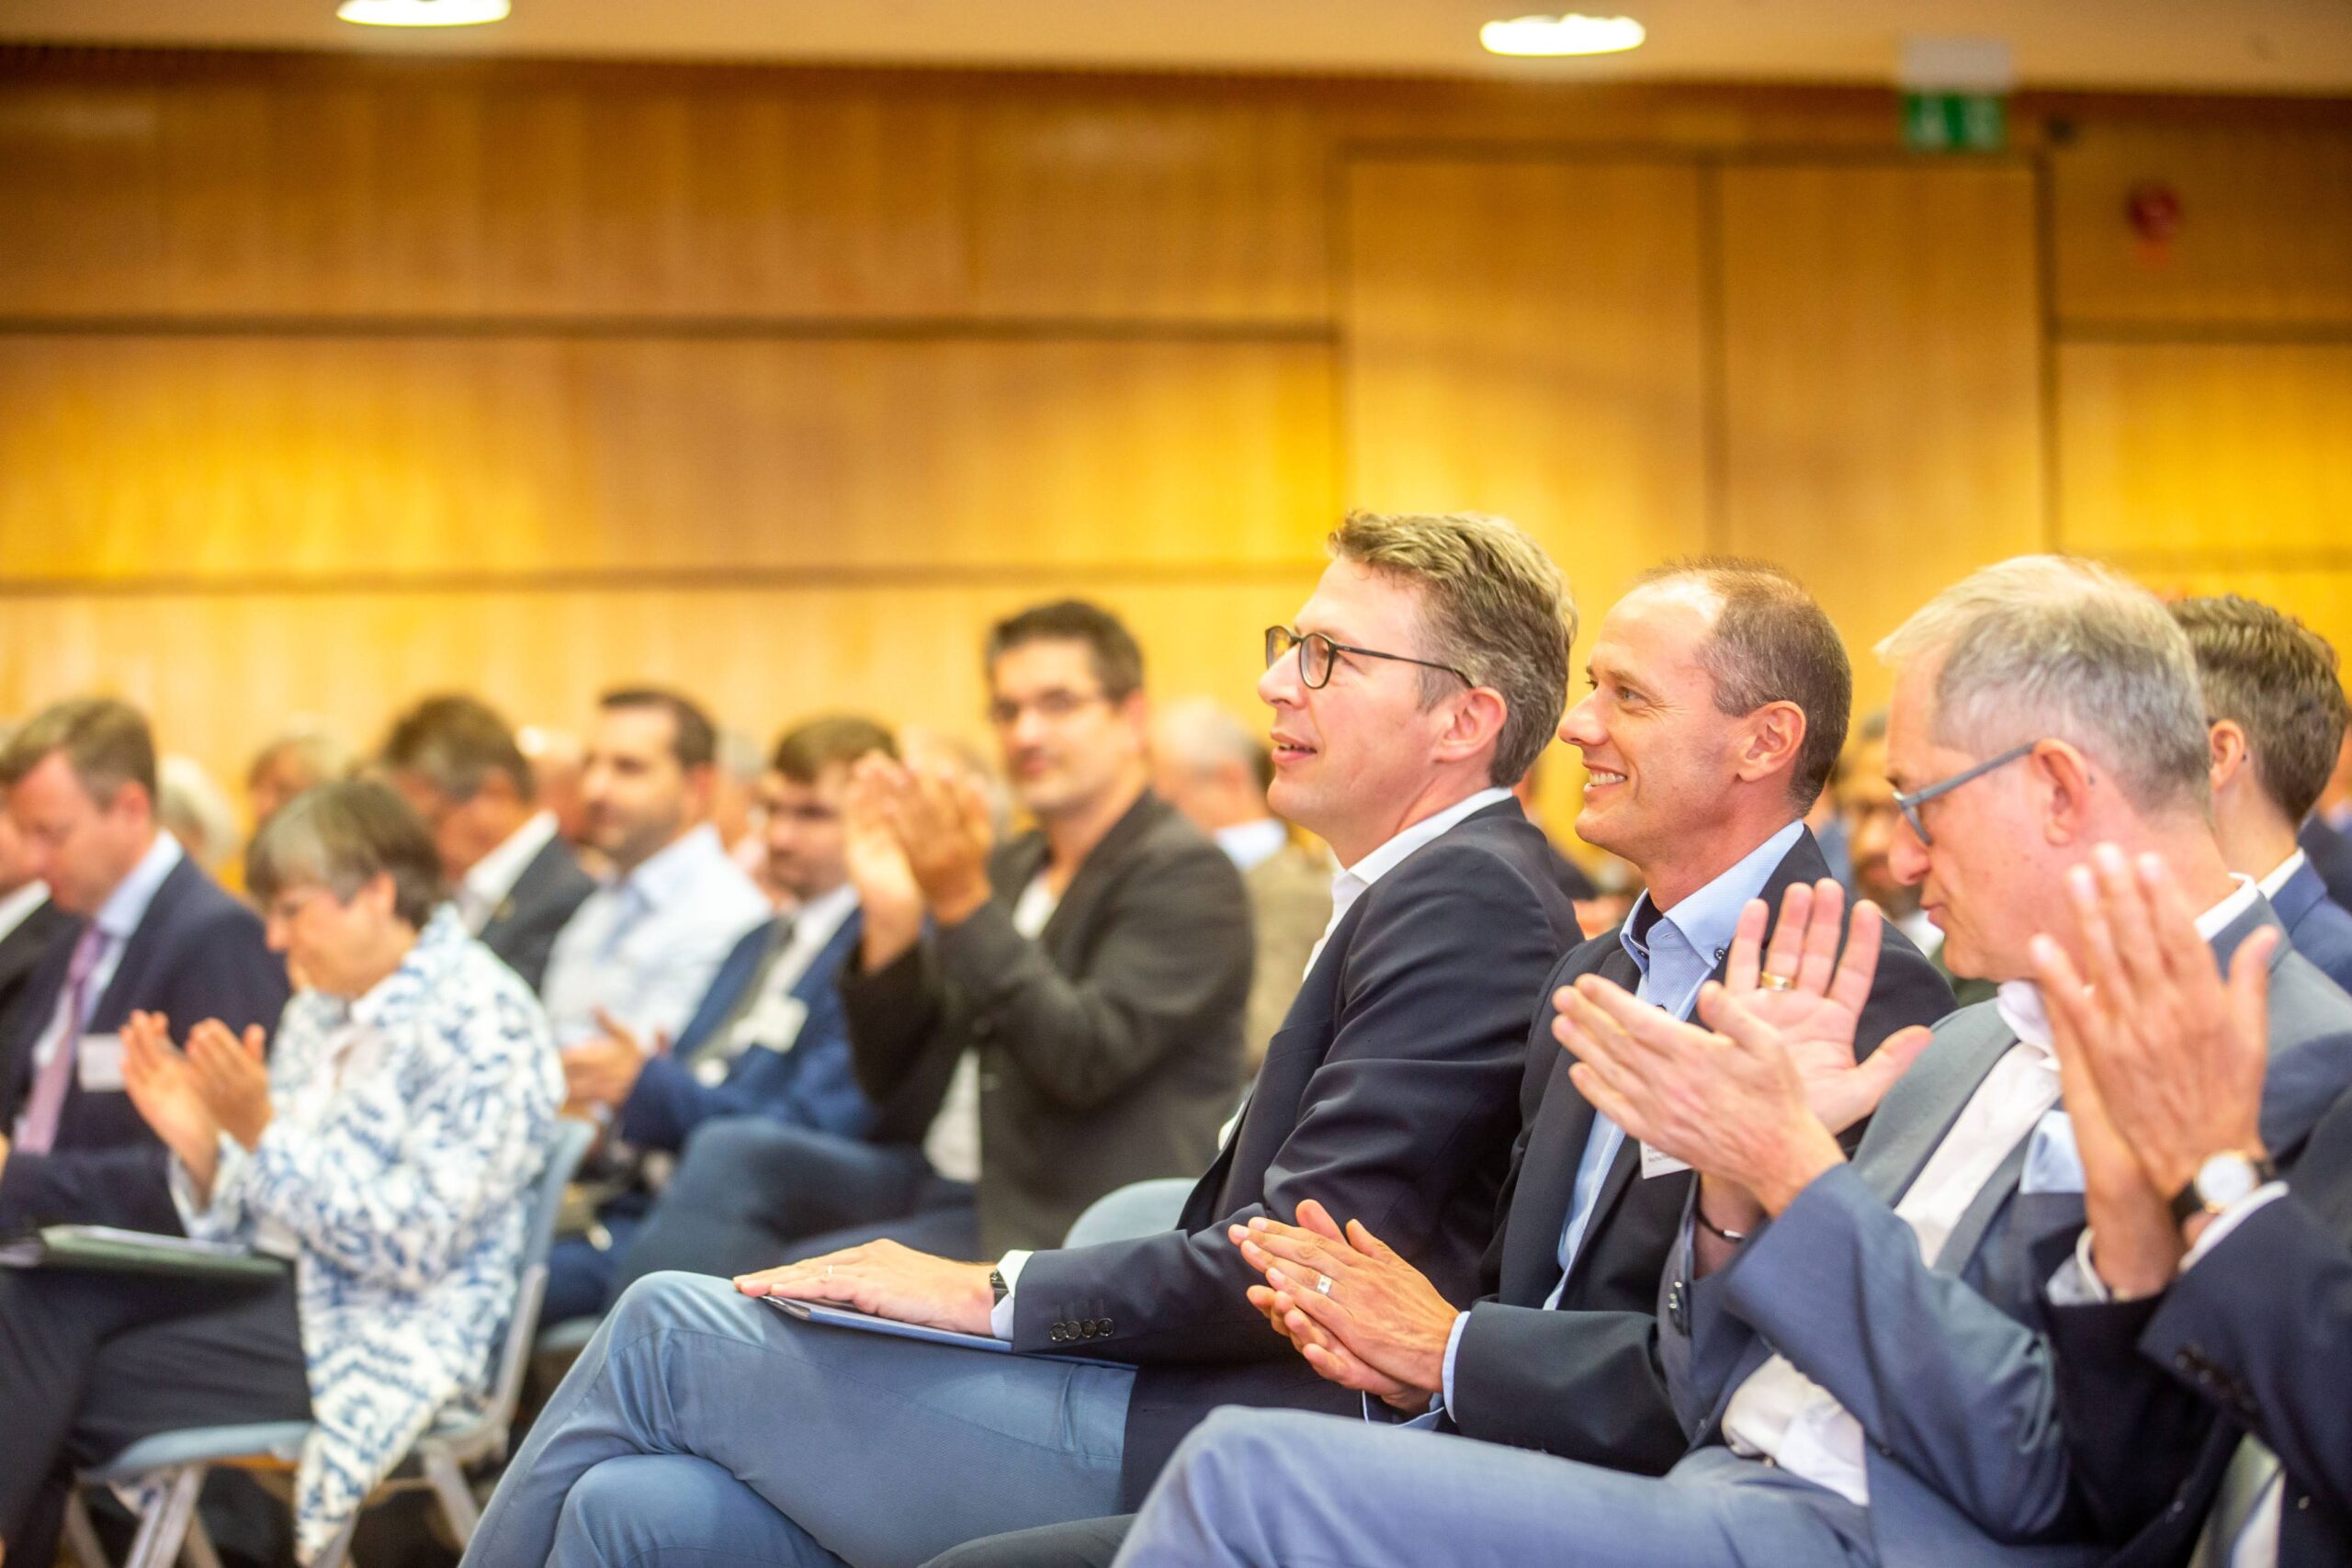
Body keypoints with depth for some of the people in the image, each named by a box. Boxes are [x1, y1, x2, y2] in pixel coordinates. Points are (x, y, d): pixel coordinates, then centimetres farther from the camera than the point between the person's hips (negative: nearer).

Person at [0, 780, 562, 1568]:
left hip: (386, 1340, -8)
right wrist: (199, 1145, -6)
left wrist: (263, 1134, -23)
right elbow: (257, 1223, 14)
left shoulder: (479, 1022, -11)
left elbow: (418, 1245, -18)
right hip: (294, 1290, 8)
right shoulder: (317, 1016, 14)